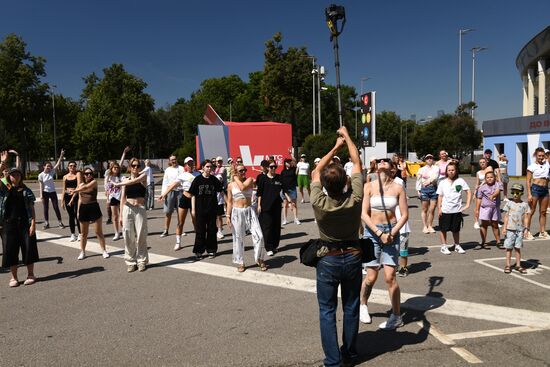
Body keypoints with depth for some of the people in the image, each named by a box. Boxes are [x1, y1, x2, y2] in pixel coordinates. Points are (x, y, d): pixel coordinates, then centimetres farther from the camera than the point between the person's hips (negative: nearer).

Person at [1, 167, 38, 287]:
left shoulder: (26, 191, 4)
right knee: (10, 250, 5)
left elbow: (31, 208, 0)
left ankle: (30, 275, 18)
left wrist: (33, 223, -8)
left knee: (28, 248, 3)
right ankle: (14, 277, 17)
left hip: (24, 223, -1)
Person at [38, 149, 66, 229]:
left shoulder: (51, 172, -2)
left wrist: (61, 155, -18)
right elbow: (41, 186, -6)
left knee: (56, 207, 2)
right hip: (45, 193, -1)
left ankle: (60, 222, 5)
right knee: (46, 208, 5)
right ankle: (46, 223, 13)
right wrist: (41, 195, -11)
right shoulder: (41, 175, -6)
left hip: (53, 192, 1)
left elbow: (58, 164, -9)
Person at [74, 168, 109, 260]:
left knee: (99, 232, 2)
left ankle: (104, 251, 11)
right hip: (83, 209, 4)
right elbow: (80, 199, 12)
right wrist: (78, 211, 10)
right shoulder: (81, 185, 9)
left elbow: (86, 187, -25)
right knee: (83, 233, 12)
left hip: (94, 208, -4)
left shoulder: (94, 182, -5)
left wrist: (75, 190, -15)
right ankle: (82, 252, 23)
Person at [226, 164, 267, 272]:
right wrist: (228, 216, -1)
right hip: (237, 212, 0)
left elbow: (243, 187, -21)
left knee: (259, 236, -7)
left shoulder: (249, 180, 1)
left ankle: (259, 259, 14)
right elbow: (229, 202, 5)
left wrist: (236, 178, -5)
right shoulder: (231, 185, 3)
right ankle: (240, 263, 21)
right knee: (238, 239, 6)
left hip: (249, 211, 0)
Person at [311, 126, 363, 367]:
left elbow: (316, 171, -5)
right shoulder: (355, 200, -19)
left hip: (328, 260, -2)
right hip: (352, 257, 2)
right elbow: (357, 164, -6)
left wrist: (336, 146, 4)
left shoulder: (319, 203, -22)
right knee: (351, 308, 16)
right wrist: (347, 137, 6)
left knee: (327, 311, 7)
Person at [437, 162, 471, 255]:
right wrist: (439, 208, -6)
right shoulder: (442, 183, 0)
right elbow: (440, 196, 1)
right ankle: (444, 246, 17)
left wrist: (467, 205, -8)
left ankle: (457, 245, 28)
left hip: (457, 210, 1)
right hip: (445, 210, 0)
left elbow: (468, 192, 1)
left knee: (456, 229, 13)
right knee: (443, 229, 6)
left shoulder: (460, 181, -1)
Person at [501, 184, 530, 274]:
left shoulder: (524, 205, 3)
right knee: (509, 248, 3)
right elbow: (506, 216, 1)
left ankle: (518, 265, 17)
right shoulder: (509, 203, 0)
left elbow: (525, 217, 5)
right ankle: (507, 265, 11)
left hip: (520, 229, 1)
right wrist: (504, 228, -4)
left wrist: (526, 228, -3)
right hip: (510, 229, -1)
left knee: (518, 248, 8)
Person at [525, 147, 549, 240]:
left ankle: (542, 232, 19)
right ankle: (527, 232, 2)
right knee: (531, 211, -3)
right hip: (535, 188, -5)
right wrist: (529, 194, -12)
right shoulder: (532, 166, -4)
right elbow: (528, 181, -6)